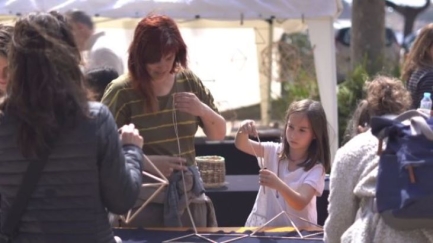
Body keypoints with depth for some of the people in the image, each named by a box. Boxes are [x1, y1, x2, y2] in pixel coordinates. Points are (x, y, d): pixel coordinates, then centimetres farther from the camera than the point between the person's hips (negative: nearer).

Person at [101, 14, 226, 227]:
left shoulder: (189, 82, 3)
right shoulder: (122, 91, -12)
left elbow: (219, 134, 10)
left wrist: (202, 109, -10)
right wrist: (146, 162, -26)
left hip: (188, 194, 4)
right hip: (142, 198, -4)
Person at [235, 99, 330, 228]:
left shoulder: (315, 168, -7)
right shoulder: (274, 151, 4)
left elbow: (300, 203, -20)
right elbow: (241, 145, -8)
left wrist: (278, 184, -37)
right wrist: (242, 131, -30)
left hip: (297, 231, -3)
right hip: (264, 226, 3)